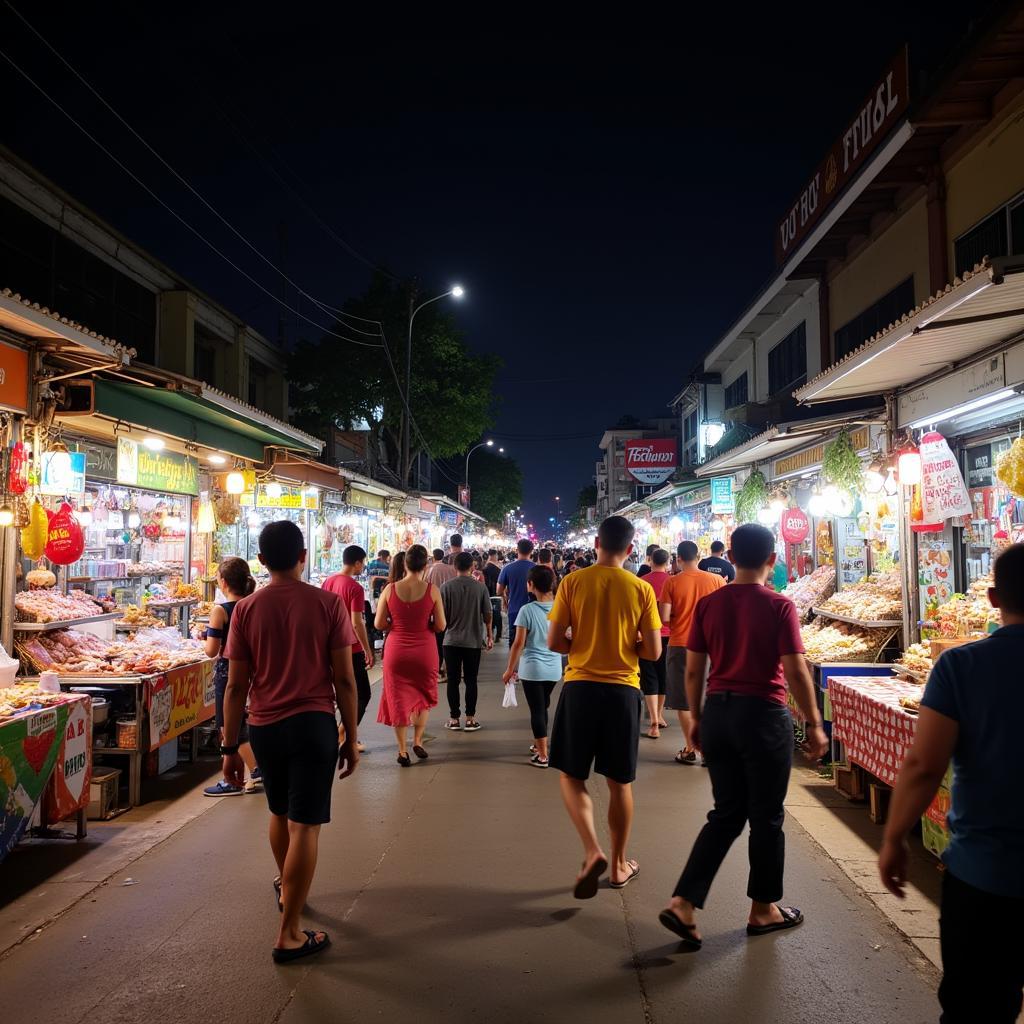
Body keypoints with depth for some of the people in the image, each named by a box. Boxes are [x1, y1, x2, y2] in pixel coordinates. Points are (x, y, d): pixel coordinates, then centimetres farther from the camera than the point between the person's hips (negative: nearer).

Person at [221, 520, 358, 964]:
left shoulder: (246, 608, -3)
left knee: (280, 812, 25)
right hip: (314, 724, -3)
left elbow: (236, 685, -2)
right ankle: (289, 935, 8)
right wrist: (351, 738, 1)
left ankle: (286, 888, 48)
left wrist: (230, 748, 6)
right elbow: (344, 680, -8)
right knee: (305, 825, 4)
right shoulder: (328, 603, -9)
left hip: (264, 727, 4)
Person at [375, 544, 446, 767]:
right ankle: (418, 741, 16)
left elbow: (379, 624, -5)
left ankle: (403, 751, 16)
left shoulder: (390, 589, -8)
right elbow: (440, 626, -8)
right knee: (424, 697, 22)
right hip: (424, 650, 0)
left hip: (396, 650, 1)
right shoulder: (432, 590, -11)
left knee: (398, 699, 13)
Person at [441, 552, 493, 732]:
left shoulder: (447, 587, -7)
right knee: (471, 680, 8)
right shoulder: (480, 587, -5)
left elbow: (441, 615, -5)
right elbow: (487, 615, -1)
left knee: (453, 681, 8)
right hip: (474, 641, 1)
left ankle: (454, 719, 12)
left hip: (452, 640, 0)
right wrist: (490, 636, 12)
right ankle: (470, 719, 11)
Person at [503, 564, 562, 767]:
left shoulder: (527, 610, -14)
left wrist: (510, 669, -2)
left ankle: (542, 755, 8)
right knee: (542, 707, 21)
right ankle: (539, 745, 35)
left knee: (537, 710, 4)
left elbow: (518, 643, -12)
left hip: (532, 668, -4)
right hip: (554, 668, 5)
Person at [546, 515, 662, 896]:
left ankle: (592, 851, -4)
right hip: (623, 690, 1)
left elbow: (554, 642, -7)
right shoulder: (641, 589, -4)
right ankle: (619, 865, 27)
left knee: (571, 776, 13)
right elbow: (652, 651, -4)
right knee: (620, 783, 14)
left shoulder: (573, 582, -6)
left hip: (580, 687, -1)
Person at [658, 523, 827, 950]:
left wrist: (696, 718, 14)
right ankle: (763, 910, 29)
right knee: (766, 817, 14)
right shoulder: (779, 607, -11)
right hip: (763, 715, -4)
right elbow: (796, 671, -12)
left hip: (717, 713, 4)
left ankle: (682, 903, 9)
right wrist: (814, 725, -1)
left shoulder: (707, 604, 0)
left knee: (726, 814, 16)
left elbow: (693, 670, 3)